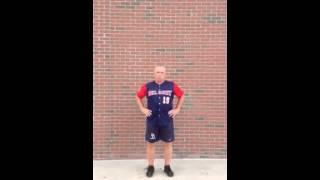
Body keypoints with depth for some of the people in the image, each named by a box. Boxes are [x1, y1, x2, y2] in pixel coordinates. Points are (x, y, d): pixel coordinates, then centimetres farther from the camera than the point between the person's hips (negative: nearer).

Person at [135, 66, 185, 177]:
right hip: (152, 121, 0)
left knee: (168, 143, 8)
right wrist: (142, 109, 4)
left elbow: (181, 96, 11)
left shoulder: (171, 85, -2)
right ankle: (150, 167, 23)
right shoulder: (147, 86, -1)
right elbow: (138, 96, 12)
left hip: (167, 121, 0)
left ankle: (167, 167, 24)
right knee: (150, 143, 7)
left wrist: (177, 109, 5)